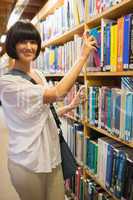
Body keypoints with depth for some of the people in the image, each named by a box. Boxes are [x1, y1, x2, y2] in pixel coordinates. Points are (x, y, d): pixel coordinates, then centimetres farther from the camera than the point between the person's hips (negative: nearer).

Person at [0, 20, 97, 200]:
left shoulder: (38, 74, 6)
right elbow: (58, 92, -27)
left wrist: (70, 107, 5)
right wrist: (83, 56, -19)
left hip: (52, 156, 7)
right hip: (28, 164, -6)